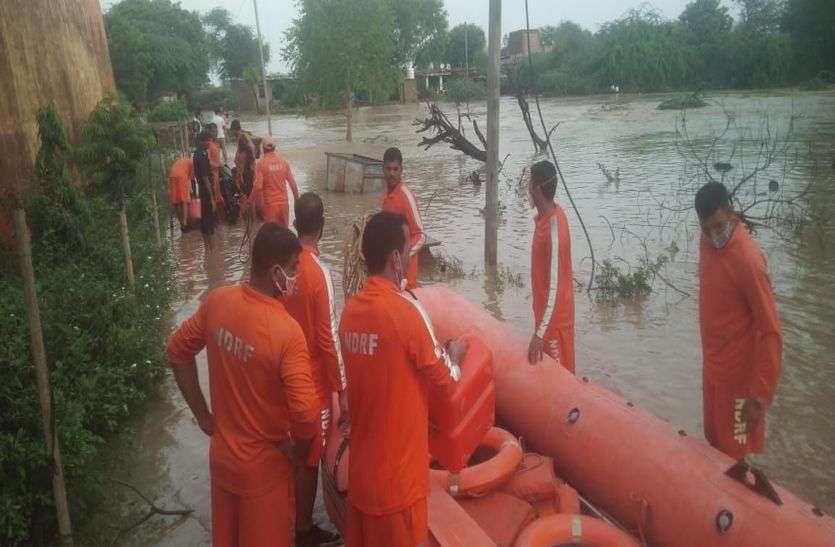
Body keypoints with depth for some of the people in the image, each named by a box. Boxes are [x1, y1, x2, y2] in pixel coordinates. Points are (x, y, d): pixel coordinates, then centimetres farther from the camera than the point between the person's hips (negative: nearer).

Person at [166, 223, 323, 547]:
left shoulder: (217, 301, -10)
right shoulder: (286, 331, -28)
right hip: (264, 465, -5)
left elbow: (178, 352, 3)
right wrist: (298, 450, -8)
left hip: (221, 453, 6)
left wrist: (203, 416, 9)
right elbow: (306, 413, -30)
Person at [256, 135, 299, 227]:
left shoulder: (261, 164, -11)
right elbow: (292, 183, 0)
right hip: (284, 203, 3)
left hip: (270, 204, -3)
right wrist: (297, 200, 11)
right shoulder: (283, 161, -1)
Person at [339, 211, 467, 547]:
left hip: (361, 464, 6)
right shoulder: (407, 310, -20)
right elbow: (444, 381, -9)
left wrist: (431, 351, 17)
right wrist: (454, 356, 11)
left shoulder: (350, 310, -1)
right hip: (398, 471, -6)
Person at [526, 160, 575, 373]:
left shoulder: (553, 230, -30)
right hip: (545, 308, 9)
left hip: (554, 315, -9)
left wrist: (539, 333, -29)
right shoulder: (550, 213, -1)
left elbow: (554, 288, -30)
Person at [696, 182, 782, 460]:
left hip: (740, 377, -7)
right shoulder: (707, 243, -2)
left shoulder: (748, 259, -26)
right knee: (714, 443, 22)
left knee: (737, 457, 7)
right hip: (711, 368, 7)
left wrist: (760, 395, -25)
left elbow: (771, 333, -24)